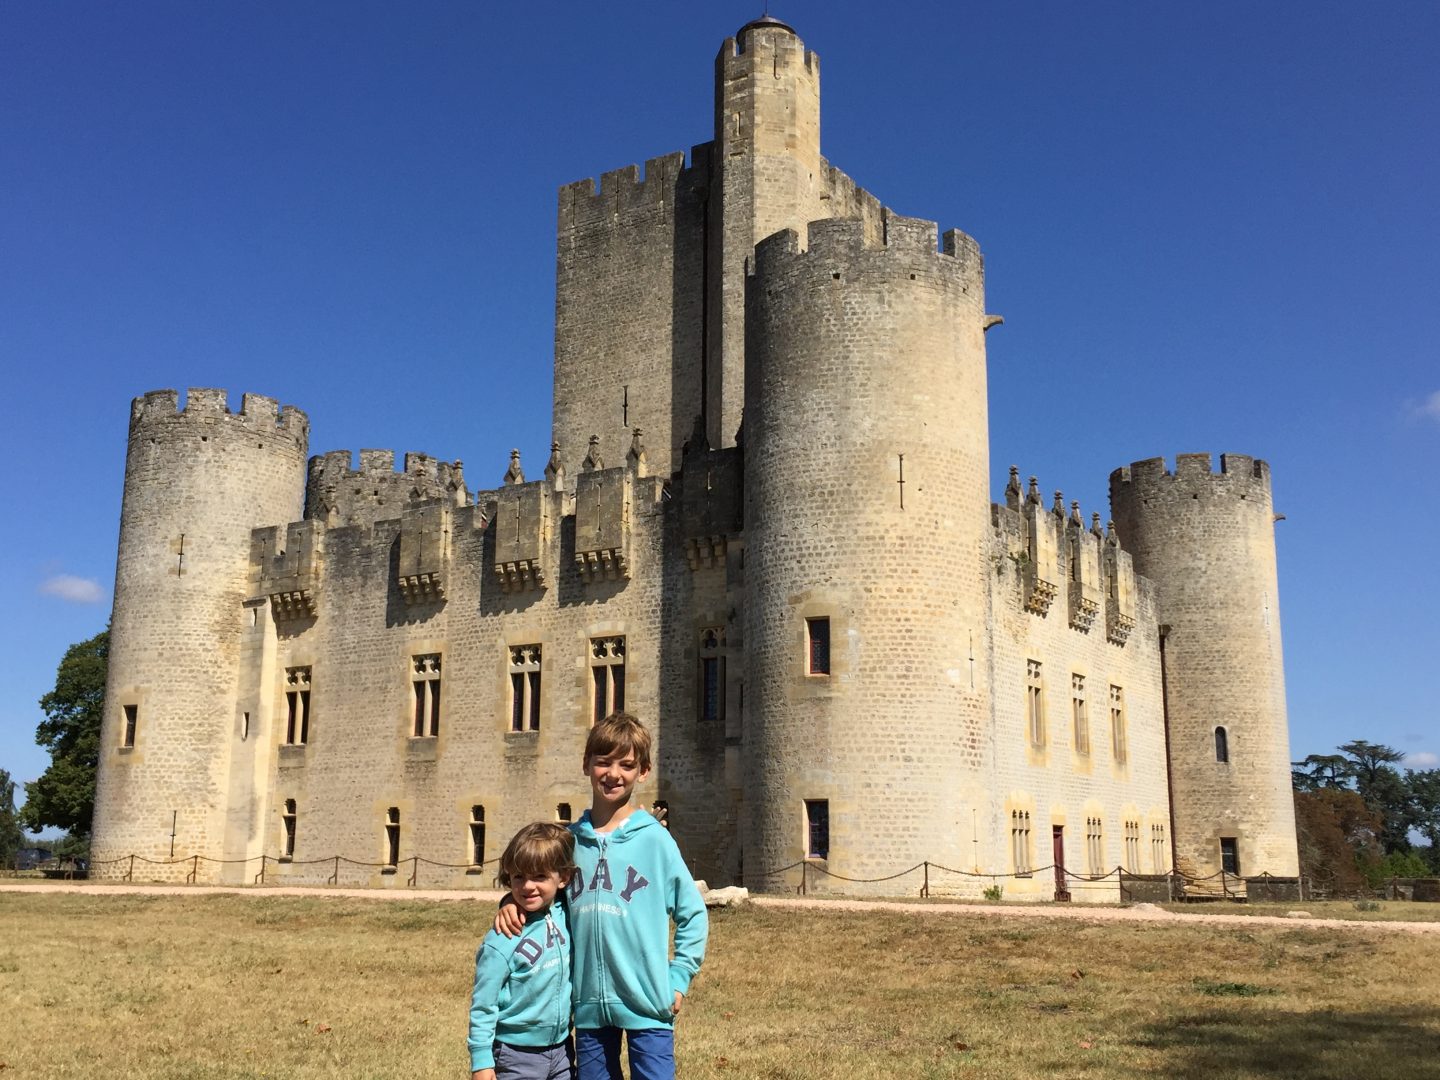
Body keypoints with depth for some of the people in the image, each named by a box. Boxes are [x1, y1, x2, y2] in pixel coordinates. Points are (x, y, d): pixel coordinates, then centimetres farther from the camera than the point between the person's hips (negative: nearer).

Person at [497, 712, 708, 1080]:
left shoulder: (654, 839, -4)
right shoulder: (570, 840, 4)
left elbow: (693, 913, 1)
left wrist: (678, 979, -5)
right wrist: (512, 903, -3)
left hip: (646, 1004, -3)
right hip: (589, 1004, 3)